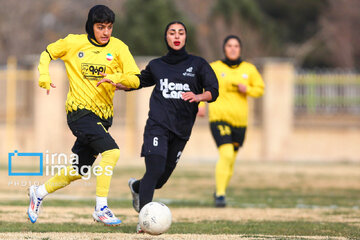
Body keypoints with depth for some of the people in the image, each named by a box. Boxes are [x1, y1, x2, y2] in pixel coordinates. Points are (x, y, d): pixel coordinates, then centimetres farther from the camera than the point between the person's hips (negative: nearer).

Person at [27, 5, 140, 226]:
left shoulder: (118, 47, 1)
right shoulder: (74, 43, -2)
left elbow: (135, 79, -6)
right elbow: (48, 53, 15)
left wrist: (116, 78, -25)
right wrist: (44, 76, -2)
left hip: (103, 115, 4)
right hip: (80, 112, -4)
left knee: (77, 172, 13)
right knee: (111, 151, -26)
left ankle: (40, 192, 36)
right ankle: (101, 208, -22)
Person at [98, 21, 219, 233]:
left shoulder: (197, 64, 8)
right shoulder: (157, 66, 12)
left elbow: (213, 92, -1)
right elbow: (137, 82, 26)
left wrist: (198, 96, -22)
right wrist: (114, 82, 9)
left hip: (181, 129, 1)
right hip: (158, 125, -1)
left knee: (161, 179, 8)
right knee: (155, 169, -23)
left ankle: (136, 187, 42)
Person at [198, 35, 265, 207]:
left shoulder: (249, 69, 9)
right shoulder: (214, 68, 0)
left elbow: (260, 88, 16)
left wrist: (247, 89, -5)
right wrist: (200, 103, -7)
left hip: (240, 120, 4)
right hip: (219, 117, -4)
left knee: (231, 160, 10)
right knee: (226, 155, -21)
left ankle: (221, 191, 30)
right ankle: (220, 194, -19)